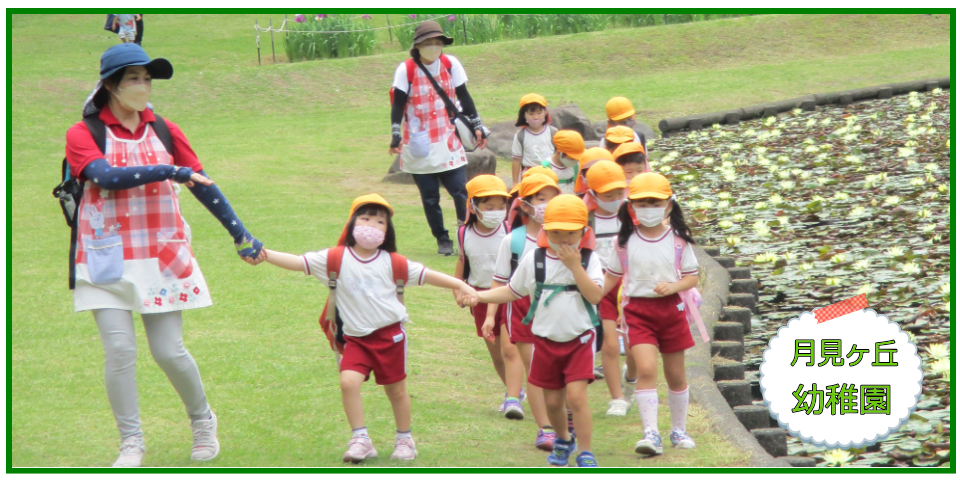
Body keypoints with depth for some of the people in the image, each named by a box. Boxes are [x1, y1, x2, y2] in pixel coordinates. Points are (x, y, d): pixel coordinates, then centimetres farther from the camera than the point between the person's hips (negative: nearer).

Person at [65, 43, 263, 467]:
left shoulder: (164, 131, 8)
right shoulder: (83, 133, -3)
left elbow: (201, 184, 13)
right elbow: (106, 177, -20)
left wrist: (240, 234, 13)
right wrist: (167, 172, -24)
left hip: (162, 255, 2)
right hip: (108, 260, -2)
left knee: (169, 352, -1)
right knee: (119, 350, -8)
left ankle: (202, 421, 23)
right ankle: (131, 443, 4)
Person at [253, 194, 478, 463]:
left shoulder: (391, 263, 0)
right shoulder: (336, 259, -4)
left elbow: (425, 275, 5)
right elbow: (299, 263, -12)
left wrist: (460, 285, -1)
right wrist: (266, 255, -26)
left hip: (390, 334, 0)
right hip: (356, 338, 0)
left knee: (396, 390, 9)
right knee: (348, 381, -20)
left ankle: (404, 439, 30)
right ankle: (360, 440, -9)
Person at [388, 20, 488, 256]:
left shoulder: (450, 64, 1)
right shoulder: (406, 70, -7)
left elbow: (463, 97, 9)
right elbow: (398, 104, -7)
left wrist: (477, 126, 7)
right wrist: (396, 134, -18)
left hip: (448, 143, 1)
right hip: (419, 146, -1)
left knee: (460, 190, -9)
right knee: (430, 197, 4)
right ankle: (442, 240, 16)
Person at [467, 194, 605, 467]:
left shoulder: (588, 260, -6)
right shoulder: (534, 260, -1)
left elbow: (595, 295, -19)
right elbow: (512, 291, 9)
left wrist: (575, 266, -24)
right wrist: (479, 296, -2)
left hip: (579, 340, -3)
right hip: (546, 340, 3)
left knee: (576, 396, -14)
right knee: (552, 400, 11)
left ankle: (585, 454, -3)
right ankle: (563, 440, 39)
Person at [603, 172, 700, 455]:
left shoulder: (678, 240, -1)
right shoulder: (624, 241, 0)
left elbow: (692, 277, 3)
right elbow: (611, 277, 8)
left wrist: (673, 286, -17)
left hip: (671, 308, 1)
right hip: (637, 309, -1)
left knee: (676, 374, 11)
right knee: (646, 369, -17)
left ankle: (679, 429, 29)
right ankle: (650, 433, -16)